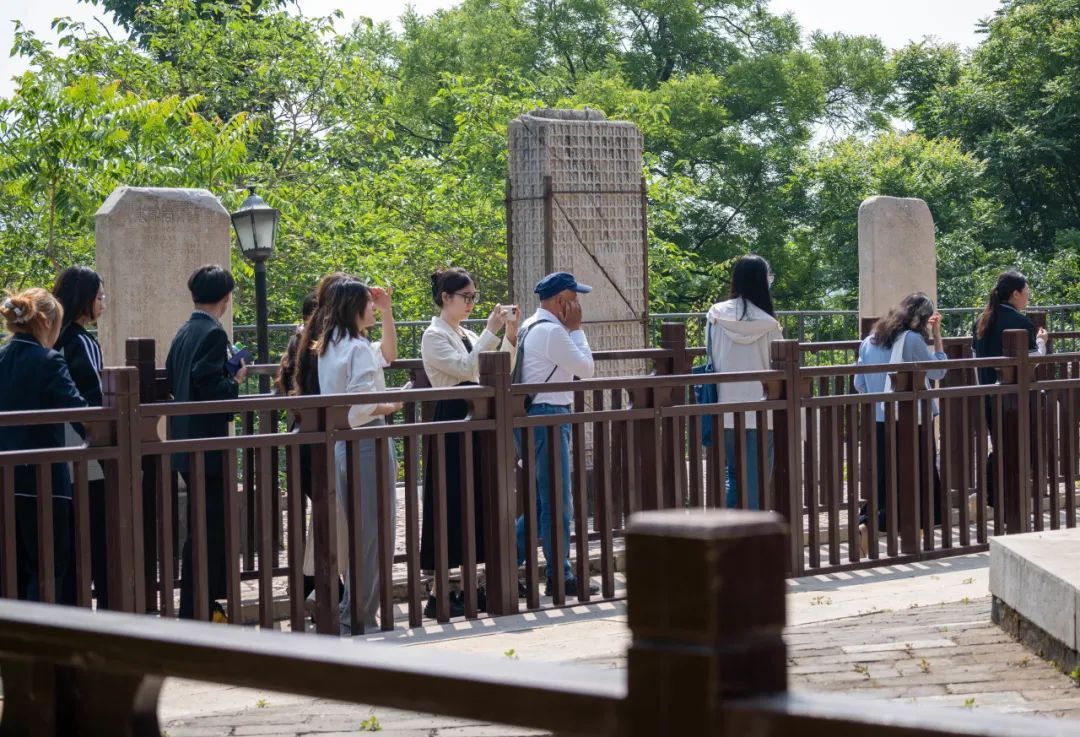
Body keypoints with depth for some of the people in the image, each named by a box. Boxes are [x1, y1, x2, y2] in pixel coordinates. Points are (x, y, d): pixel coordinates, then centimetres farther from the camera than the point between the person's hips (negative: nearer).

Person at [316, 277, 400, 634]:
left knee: (355, 531, 17)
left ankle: (353, 613, 22)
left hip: (342, 443, 9)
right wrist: (390, 406, -7)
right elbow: (360, 408, -25)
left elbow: (388, 354, 26)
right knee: (373, 532, -3)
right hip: (366, 444, -9)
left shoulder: (330, 346, 12)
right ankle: (357, 617, 0)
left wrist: (387, 312, 20)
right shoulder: (358, 349, -16)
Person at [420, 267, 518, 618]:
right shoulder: (434, 336, -8)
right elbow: (465, 368, -22)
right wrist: (491, 330, -20)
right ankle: (440, 592, -4)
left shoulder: (468, 336, 16)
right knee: (450, 506, -7)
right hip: (451, 421, -8)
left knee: (475, 503, 9)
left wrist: (510, 334, 0)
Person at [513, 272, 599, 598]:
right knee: (558, 503, -2)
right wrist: (576, 328, -6)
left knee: (543, 501, 16)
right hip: (548, 416, -10)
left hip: (529, 417, 10)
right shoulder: (552, 331, -16)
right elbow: (585, 368, -11)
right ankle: (560, 578, 4)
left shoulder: (529, 327, 16)